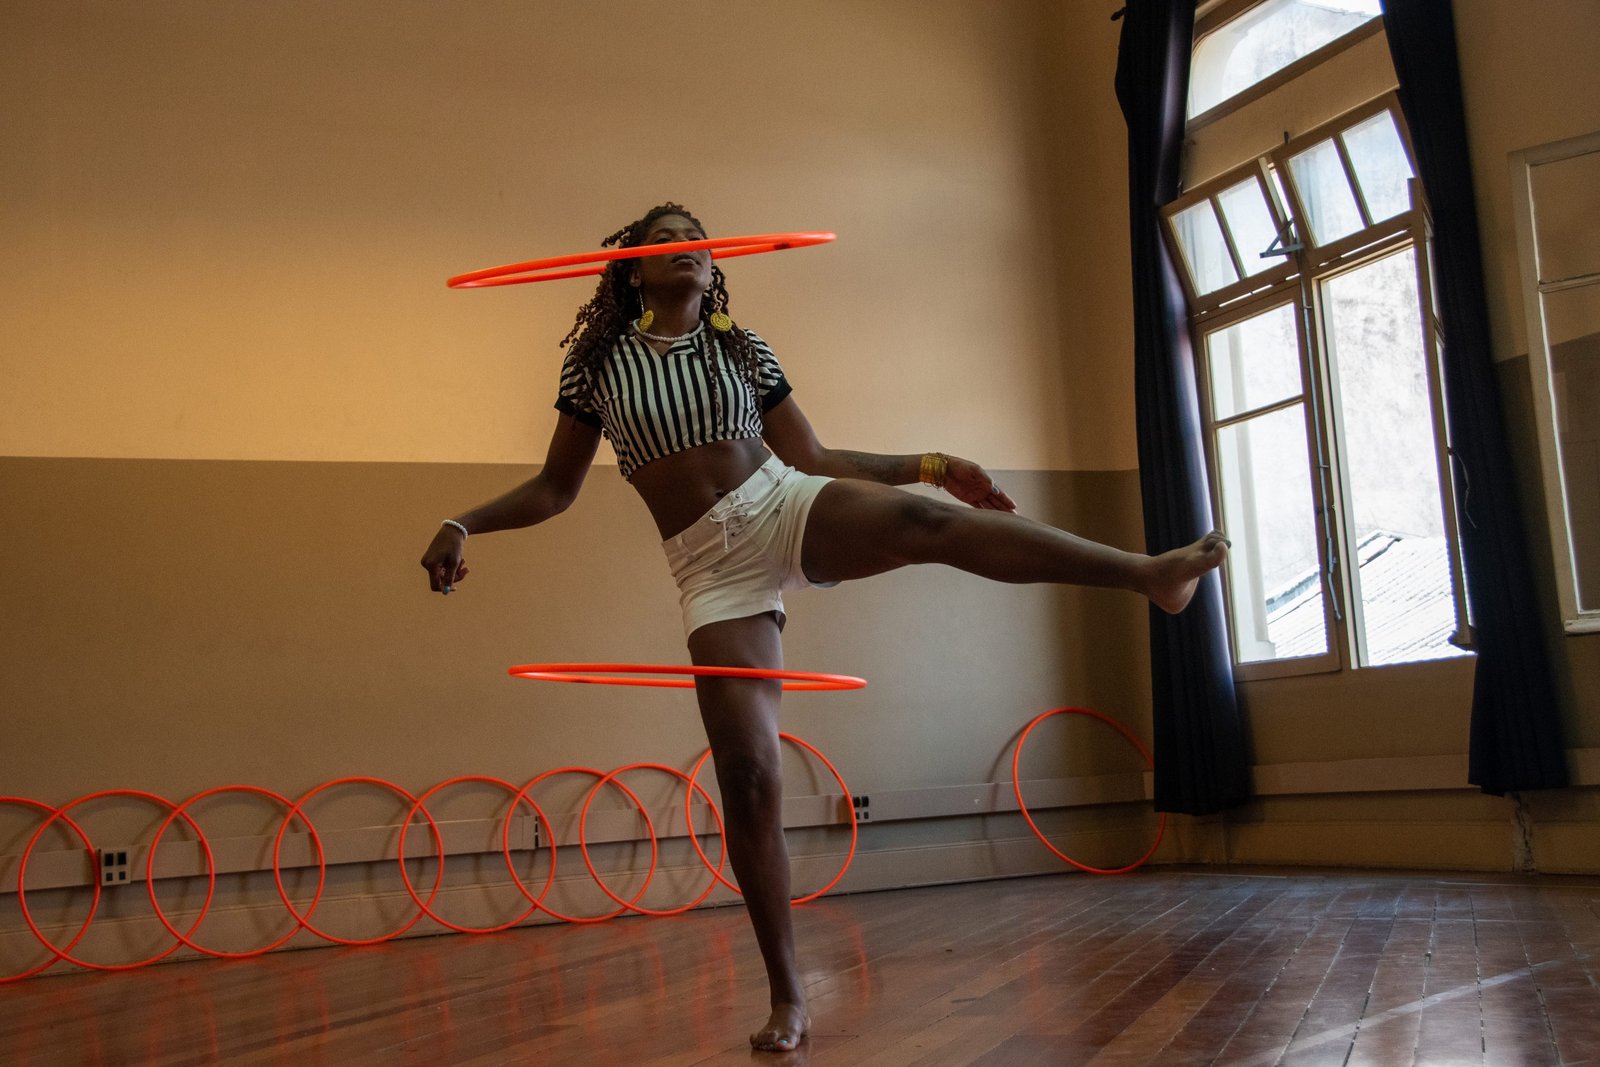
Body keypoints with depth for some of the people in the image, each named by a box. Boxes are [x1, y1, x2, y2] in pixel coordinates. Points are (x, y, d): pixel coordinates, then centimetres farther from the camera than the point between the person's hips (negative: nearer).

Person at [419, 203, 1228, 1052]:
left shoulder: (743, 350, 12)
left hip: (789, 510, 1)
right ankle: (787, 995, 2)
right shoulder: (598, 362, 10)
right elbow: (556, 488, 13)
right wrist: (461, 525, -3)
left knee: (922, 519, -32)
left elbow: (813, 458, 13)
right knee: (747, 779, -10)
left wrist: (933, 465, 5)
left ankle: (1152, 572, -40)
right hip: (713, 567, -1)